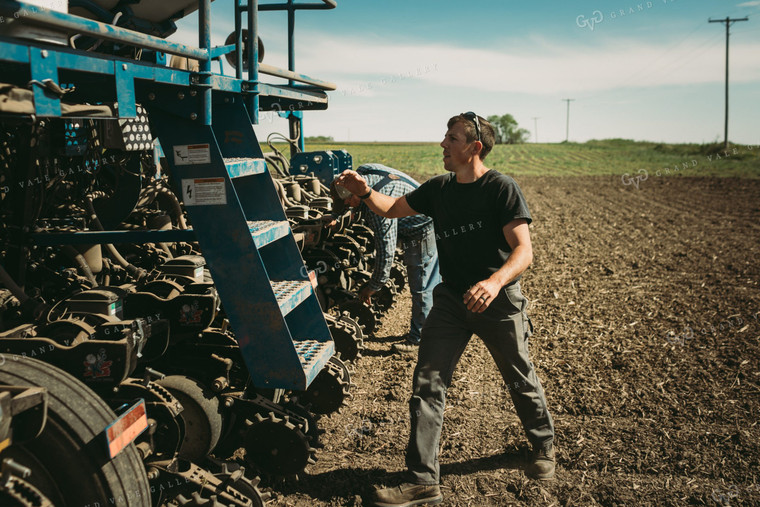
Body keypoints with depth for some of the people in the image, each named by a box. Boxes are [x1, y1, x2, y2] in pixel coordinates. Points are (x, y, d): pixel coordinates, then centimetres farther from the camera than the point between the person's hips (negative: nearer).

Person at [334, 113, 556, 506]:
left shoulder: (502, 189, -14)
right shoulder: (438, 189, 3)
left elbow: (524, 251, -22)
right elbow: (391, 208, 13)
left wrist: (495, 282, -41)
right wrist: (365, 192, -8)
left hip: (499, 300, -4)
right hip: (451, 298, 4)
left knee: (520, 380, 16)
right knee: (427, 385, -4)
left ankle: (543, 445, 44)